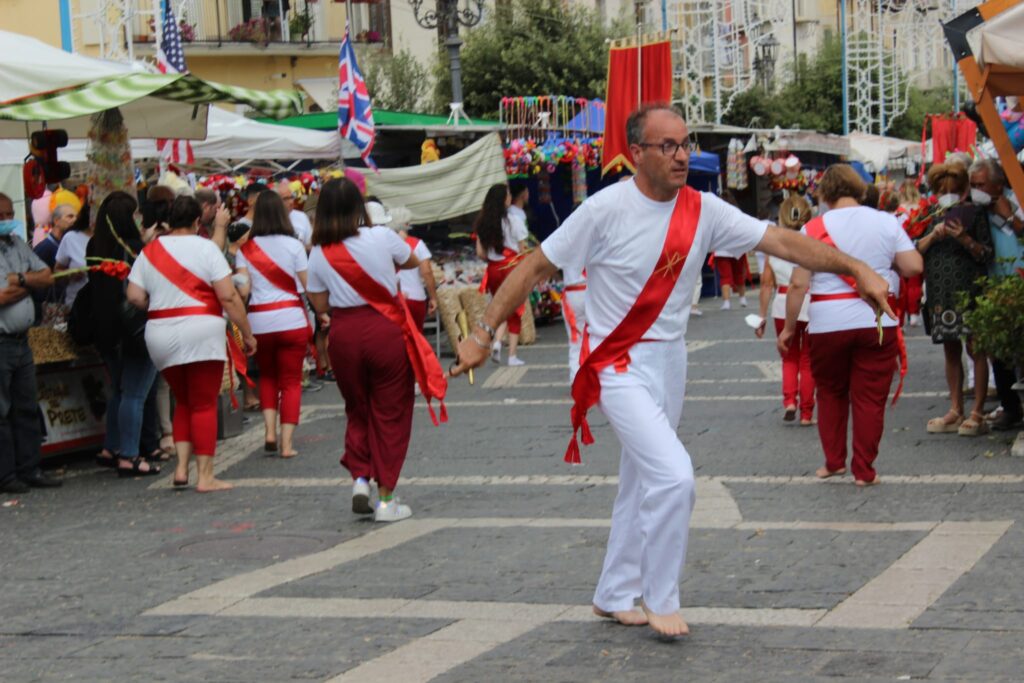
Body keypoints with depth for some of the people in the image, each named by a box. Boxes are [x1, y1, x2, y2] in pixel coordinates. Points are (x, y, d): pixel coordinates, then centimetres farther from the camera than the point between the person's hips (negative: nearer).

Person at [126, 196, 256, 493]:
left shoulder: (149, 251, 9)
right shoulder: (204, 248, -3)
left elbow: (135, 296, 2)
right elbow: (228, 296, -8)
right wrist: (247, 333, -2)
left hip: (160, 336, 4)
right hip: (201, 334, -4)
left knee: (183, 402, 18)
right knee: (204, 405, 1)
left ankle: (181, 466, 8)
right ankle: (205, 476, 0)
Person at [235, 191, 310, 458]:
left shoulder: (246, 248, 2)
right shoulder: (293, 245, -2)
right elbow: (307, 285, -1)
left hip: (259, 321, 2)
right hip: (291, 319, -2)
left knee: (267, 376, 21)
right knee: (291, 381, 7)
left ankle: (270, 431, 6)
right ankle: (287, 442, 0)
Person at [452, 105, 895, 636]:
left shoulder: (703, 210, -3)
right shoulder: (607, 209, -17)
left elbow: (783, 241, -6)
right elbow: (536, 268, -11)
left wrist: (855, 268, -15)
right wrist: (482, 334, -13)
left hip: (670, 360, 6)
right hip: (619, 366, -6)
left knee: (642, 483, 16)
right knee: (674, 476, -18)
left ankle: (614, 597, 33)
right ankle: (659, 599, 0)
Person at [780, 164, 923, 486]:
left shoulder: (814, 228, -2)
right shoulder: (886, 222, 2)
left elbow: (798, 284, -5)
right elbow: (914, 267, -2)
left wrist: (789, 327, 3)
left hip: (828, 324, 0)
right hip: (877, 322, 0)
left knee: (830, 393, 18)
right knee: (870, 397, 7)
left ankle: (833, 461, 21)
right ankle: (863, 470, 8)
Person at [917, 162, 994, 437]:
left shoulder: (974, 213, 1)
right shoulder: (933, 218, 14)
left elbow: (987, 254, -3)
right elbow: (916, 251, 7)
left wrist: (964, 239, -19)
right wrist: (933, 236, -10)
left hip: (968, 289, -5)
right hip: (940, 291, 5)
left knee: (975, 349, -6)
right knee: (951, 351, 9)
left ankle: (977, 413, -4)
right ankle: (955, 411, 14)